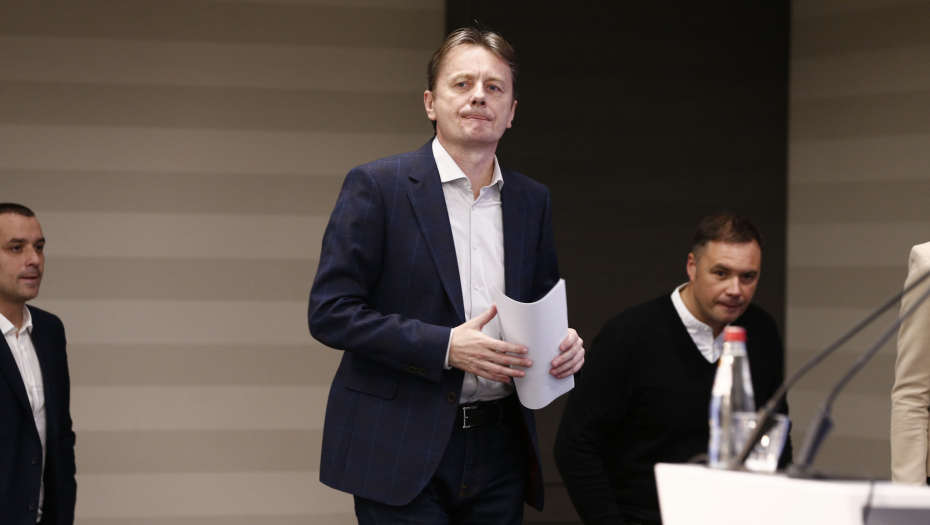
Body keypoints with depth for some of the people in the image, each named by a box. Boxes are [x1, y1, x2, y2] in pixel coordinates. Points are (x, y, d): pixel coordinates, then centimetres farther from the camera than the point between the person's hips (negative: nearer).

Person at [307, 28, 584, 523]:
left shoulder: (531, 200, 13)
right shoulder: (377, 186, -4)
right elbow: (330, 311, -9)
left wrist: (563, 345, -2)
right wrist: (445, 346, -18)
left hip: (499, 448, 5)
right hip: (402, 453, -5)